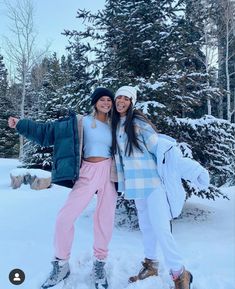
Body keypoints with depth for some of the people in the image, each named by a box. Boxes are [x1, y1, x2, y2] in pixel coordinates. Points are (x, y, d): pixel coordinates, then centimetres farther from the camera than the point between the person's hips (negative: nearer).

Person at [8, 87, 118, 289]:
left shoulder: (113, 126, 15)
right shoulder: (81, 122, 6)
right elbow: (49, 131, 4)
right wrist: (21, 125, 0)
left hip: (108, 172, 2)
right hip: (88, 173, -2)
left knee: (105, 219, 3)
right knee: (65, 218, -8)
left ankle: (99, 263, 22)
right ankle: (62, 264, 12)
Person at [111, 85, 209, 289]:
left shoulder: (138, 122, -11)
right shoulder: (116, 125, 9)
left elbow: (160, 148, -16)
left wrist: (188, 168, -22)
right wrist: (124, 183, 18)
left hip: (153, 181, -7)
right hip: (136, 184, 7)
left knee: (160, 229, -7)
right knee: (146, 226, 19)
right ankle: (151, 265, 36)